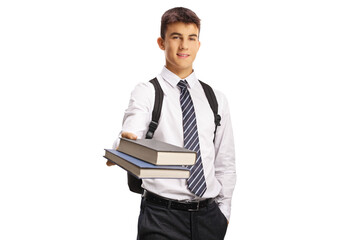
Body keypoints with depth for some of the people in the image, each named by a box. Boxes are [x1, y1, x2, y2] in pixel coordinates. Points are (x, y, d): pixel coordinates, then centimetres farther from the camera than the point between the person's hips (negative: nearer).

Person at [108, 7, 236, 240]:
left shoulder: (216, 99, 10)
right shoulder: (147, 92, -2)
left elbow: (225, 162, 12)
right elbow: (132, 133, -21)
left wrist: (223, 210, 7)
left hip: (208, 214, 4)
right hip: (162, 215, -3)